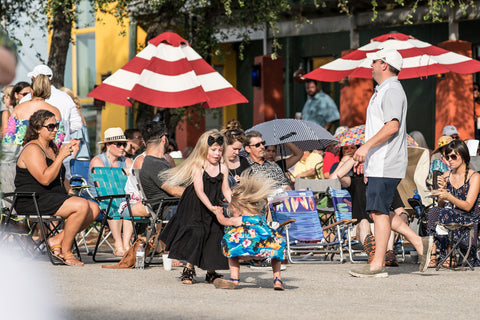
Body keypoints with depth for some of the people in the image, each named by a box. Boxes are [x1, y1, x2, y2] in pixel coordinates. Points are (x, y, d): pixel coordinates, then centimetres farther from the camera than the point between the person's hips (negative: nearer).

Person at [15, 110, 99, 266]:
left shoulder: (52, 148, 19)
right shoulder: (32, 149, -11)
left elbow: (61, 177, 30)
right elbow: (45, 179, -23)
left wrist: (70, 192, 13)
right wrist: (61, 156, -20)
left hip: (53, 197, 10)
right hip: (32, 201, -10)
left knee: (94, 209, -5)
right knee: (82, 206, -27)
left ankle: (57, 240, -3)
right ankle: (65, 252, -16)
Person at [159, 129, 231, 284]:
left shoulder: (223, 168, 1)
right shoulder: (197, 166, -13)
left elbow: (226, 190, 1)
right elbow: (199, 191, -20)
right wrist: (211, 207, -31)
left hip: (215, 207, 4)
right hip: (196, 208, -4)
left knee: (214, 235, 4)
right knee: (195, 233, -12)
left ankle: (211, 272, 17)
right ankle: (189, 269, 1)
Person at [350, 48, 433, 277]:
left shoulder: (392, 91, -13)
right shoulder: (382, 91, 21)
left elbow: (392, 126, -24)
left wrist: (366, 146, -26)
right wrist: (366, 157, 26)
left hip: (386, 165, -11)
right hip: (378, 164, 11)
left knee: (379, 210, -9)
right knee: (377, 211, 11)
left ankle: (378, 265, -6)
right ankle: (419, 243, 13)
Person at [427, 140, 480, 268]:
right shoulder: (446, 176, 11)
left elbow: (467, 206, -15)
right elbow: (441, 205, 8)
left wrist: (448, 196, -29)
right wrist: (441, 190, -12)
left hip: (469, 219, -4)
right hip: (451, 218, 4)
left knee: (446, 213, -33)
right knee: (434, 211, -27)